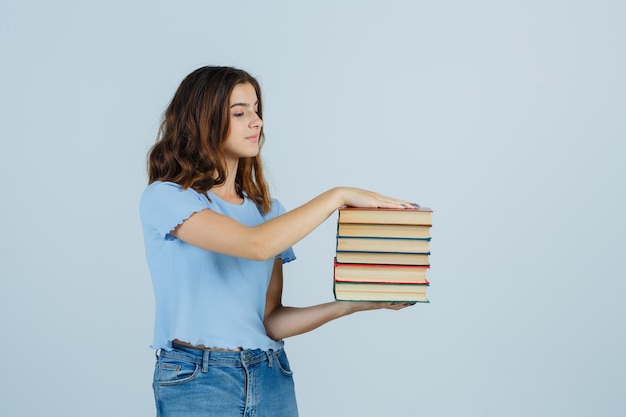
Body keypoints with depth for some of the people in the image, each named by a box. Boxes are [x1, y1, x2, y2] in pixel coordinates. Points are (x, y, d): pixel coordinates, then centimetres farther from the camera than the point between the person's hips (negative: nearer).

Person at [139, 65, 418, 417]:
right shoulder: (164, 199, -8)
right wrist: (337, 196, -16)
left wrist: (351, 306, -9)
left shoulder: (267, 209, 9)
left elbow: (271, 321, 3)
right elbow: (257, 245, -22)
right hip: (196, 381, -4)